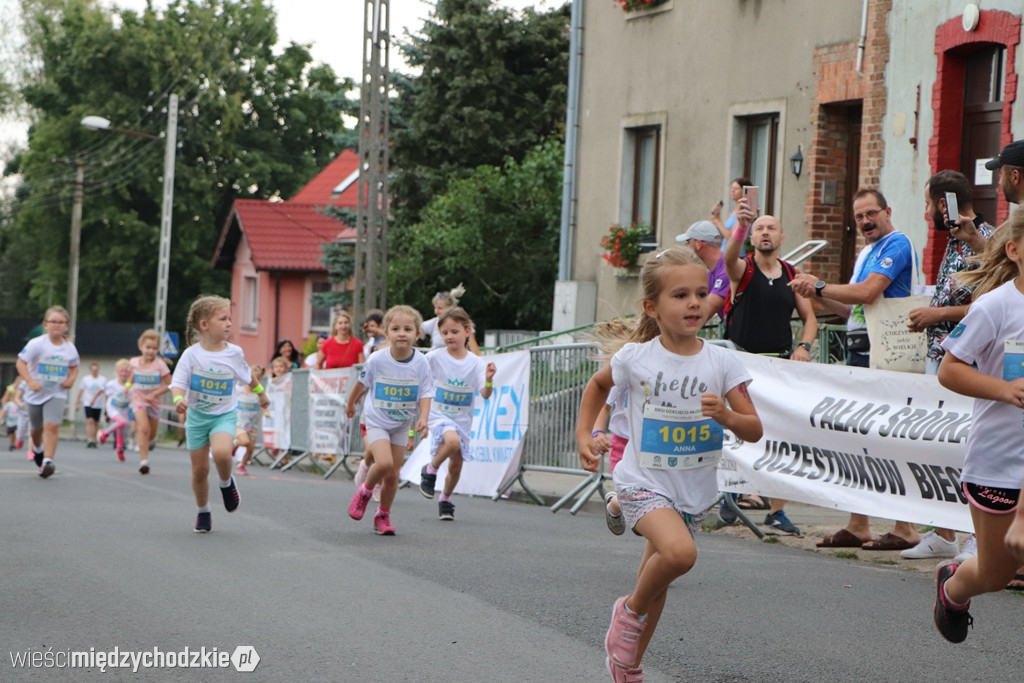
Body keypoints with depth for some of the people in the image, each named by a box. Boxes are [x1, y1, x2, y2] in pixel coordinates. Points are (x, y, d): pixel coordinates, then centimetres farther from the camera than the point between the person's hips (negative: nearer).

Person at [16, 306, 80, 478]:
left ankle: (47, 461, -20)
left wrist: (71, 379, -4)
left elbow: (74, 367, 16)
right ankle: (37, 449, 49)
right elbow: (21, 362, -14)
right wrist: (30, 381, -27)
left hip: (57, 394, 0)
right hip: (36, 393, 0)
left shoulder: (70, 348, -3)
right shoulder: (36, 344, -14)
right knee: (36, 428, 17)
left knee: (52, 425, -19)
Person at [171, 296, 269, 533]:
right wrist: (179, 399, -35)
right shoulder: (192, 355, -13)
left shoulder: (234, 353, -7)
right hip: (197, 415, 0)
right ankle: (203, 512, 29)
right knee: (200, 469, 6)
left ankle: (226, 482, 2)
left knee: (221, 452, -30)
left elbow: (247, 375, 13)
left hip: (224, 415, 0)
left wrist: (261, 393, 27)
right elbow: (178, 383, -14)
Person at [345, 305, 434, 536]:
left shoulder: (421, 363, -13)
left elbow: (425, 394, -8)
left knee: (393, 475, 5)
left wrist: (423, 418, -25)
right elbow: (362, 383, 2)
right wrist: (351, 404, 17)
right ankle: (365, 491, 7)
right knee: (384, 462, -24)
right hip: (377, 420, -2)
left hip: (402, 425, 2)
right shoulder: (377, 360, -16)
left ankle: (383, 516, 25)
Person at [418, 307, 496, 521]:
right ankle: (430, 470, -6)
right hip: (438, 413, -3)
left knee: (457, 463, 7)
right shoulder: (435, 357, -9)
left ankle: (445, 499, 33)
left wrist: (489, 380, -33)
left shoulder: (475, 363, -7)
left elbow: (485, 395, -13)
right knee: (452, 441, -33)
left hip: (462, 418, 3)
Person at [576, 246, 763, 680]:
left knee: (657, 581, 15)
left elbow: (754, 430, -5)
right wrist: (583, 434, 5)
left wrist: (725, 416, -25)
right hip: (643, 481, -3)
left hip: (694, 491, 3)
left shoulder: (721, 362, -7)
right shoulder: (635, 358, -9)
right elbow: (598, 384, 14)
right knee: (680, 552, -30)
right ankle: (630, 611, -2)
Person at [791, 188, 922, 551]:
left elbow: (867, 292, -21)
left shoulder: (897, 244, -10)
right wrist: (817, 294, 8)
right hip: (858, 351, 10)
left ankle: (905, 528, -4)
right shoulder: (865, 253, 21)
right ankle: (858, 526, 14)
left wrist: (820, 286, -11)